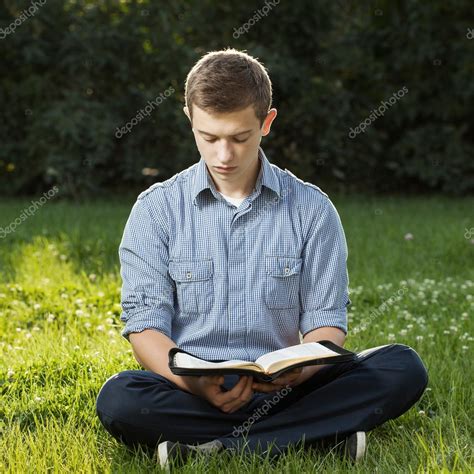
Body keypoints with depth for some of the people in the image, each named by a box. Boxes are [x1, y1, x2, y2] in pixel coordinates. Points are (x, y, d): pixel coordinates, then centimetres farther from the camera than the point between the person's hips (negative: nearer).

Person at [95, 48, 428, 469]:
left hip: (282, 389, 1)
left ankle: (213, 447, -26)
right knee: (118, 399, -33)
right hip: (190, 392, -1)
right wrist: (193, 383, -24)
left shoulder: (312, 209, 5)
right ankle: (324, 436, -27)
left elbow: (326, 320, 3)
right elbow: (145, 323, -3)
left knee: (403, 367, -22)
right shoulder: (156, 210, 3)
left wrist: (300, 369, -21)